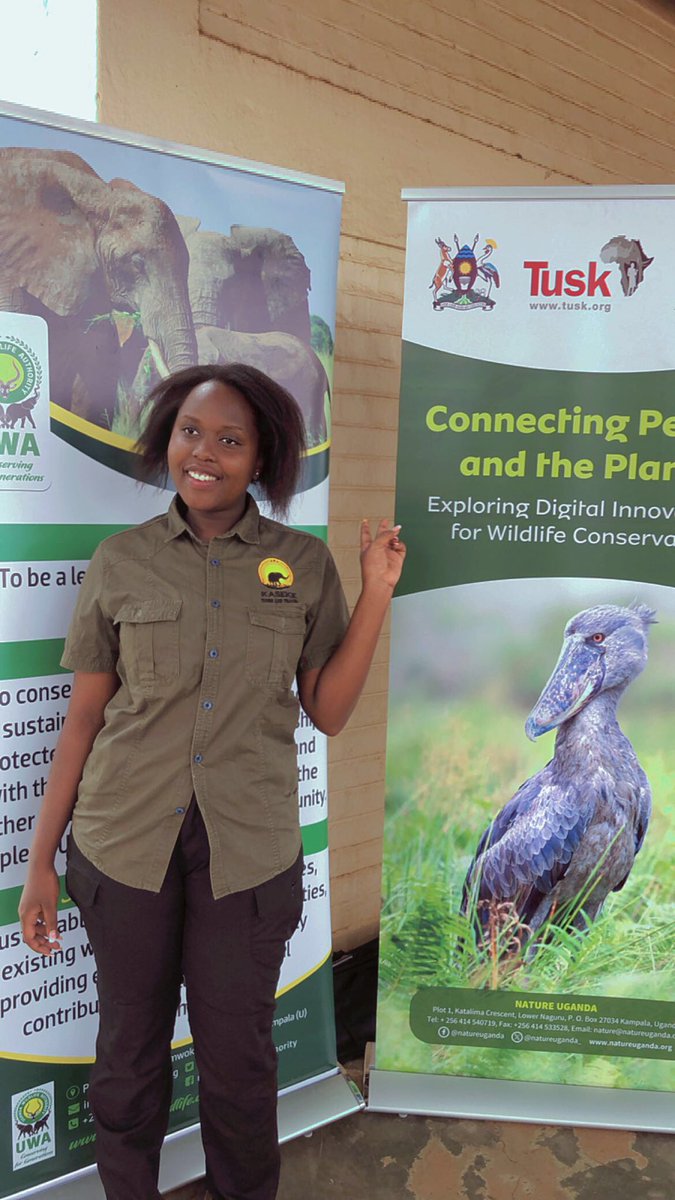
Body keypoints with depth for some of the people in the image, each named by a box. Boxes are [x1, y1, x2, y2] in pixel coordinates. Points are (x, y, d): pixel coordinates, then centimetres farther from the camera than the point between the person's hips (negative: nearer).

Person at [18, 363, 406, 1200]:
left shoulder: (305, 565, -1)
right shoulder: (120, 562, -1)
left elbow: (327, 712, -2)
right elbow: (83, 717, 1)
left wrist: (376, 594, -9)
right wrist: (41, 859, 2)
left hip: (249, 851, 0)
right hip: (124, 845, 1)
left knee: (237, 1054, 15)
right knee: (129, 1050, 17)